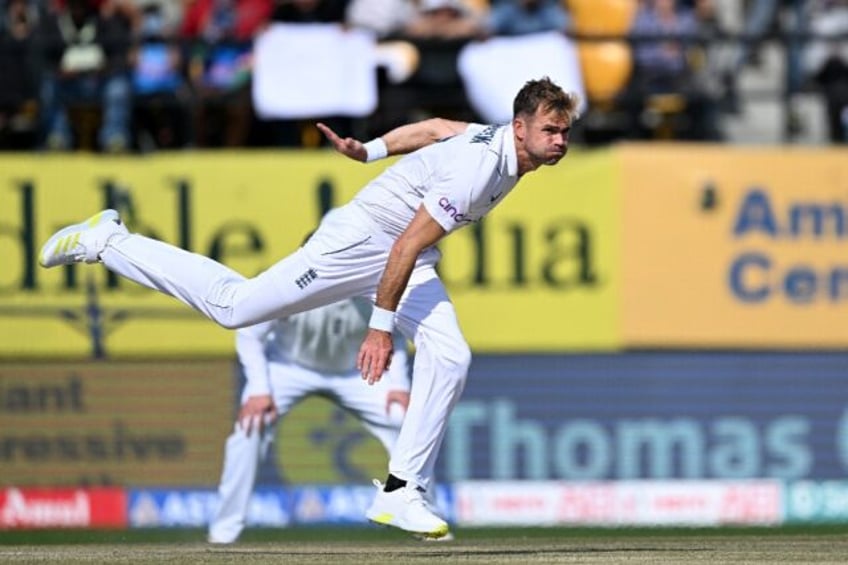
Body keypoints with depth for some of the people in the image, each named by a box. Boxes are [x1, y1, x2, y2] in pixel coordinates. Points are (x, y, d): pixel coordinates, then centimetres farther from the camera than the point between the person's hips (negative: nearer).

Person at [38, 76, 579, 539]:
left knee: (449, 358, -9)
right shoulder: (478, 171, -31)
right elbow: (405, 245, -30)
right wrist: (381, 326, -27)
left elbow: (436, 127, 15)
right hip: (357, 243, -8)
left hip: (409, 262, 9)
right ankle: (105, 241, 15)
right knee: (232, 304, -1)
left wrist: (370, 150, 23)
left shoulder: (495, 137, -2)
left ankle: (401, 492, -3)